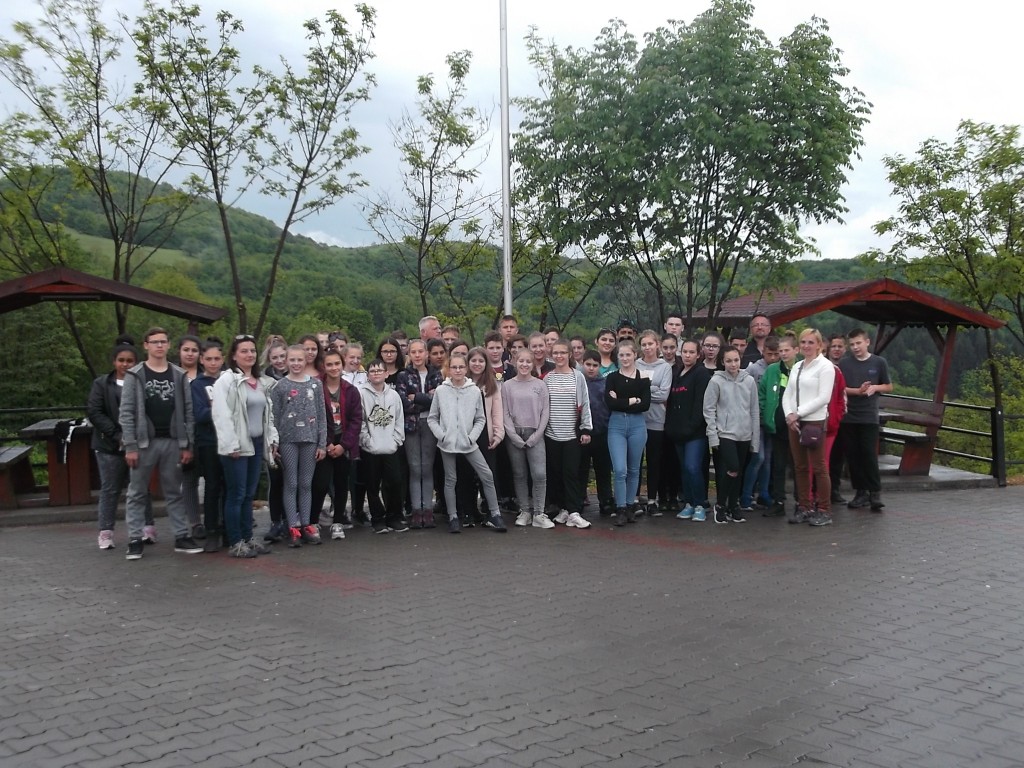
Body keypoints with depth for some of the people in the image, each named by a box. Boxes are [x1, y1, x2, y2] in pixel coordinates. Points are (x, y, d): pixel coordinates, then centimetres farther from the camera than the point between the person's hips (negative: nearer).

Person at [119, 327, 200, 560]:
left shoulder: (179, 376, 7)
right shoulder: (134, 375, -1)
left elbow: (188, 412, 6)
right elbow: (126, 412, -5)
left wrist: (188, 445, 0)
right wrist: (130, 446, -12)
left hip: (172, 442, 2)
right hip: (144, 442, -2)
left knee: (174, 492, 9)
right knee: (137, 493, 4)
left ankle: (182, 537, 13)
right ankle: (135, 540, 10)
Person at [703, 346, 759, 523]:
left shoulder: (749, 381, 4)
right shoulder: (716, 381, -5)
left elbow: (754, 411, 7)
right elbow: (709, 410, -4)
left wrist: (755, 438, 7)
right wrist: (713, 437, -9)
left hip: (744, 435, 4)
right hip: (724, 434, -4)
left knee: (738, 473, 9)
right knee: (731, 470, -14)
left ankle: (733, 506, 24)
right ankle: (720, 505, 5)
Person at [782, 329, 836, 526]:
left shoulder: (825, 366, -5)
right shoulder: (797, 366, 15)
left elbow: (823, 397, -12)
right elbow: (787, 394, 12)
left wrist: (798, 413, -12)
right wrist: (789, 414, -6)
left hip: (815, 422, -6)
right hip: (794, 423, 6)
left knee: (819, 467, -3)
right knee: (800, 467, 10)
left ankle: (824, 511, 4)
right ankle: (804, 508, 18)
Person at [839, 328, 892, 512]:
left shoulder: (879, 362, 4)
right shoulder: (844, 363, 4)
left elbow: (889, 387, 12)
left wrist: (875, 387, -8)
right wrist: (858, 391, -13)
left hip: (869, 416, -2)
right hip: (848, 417, 2)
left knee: (869, 455, -8)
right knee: (853, 455, 3)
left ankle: (875, 493, -1)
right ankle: (861, 492, 12)